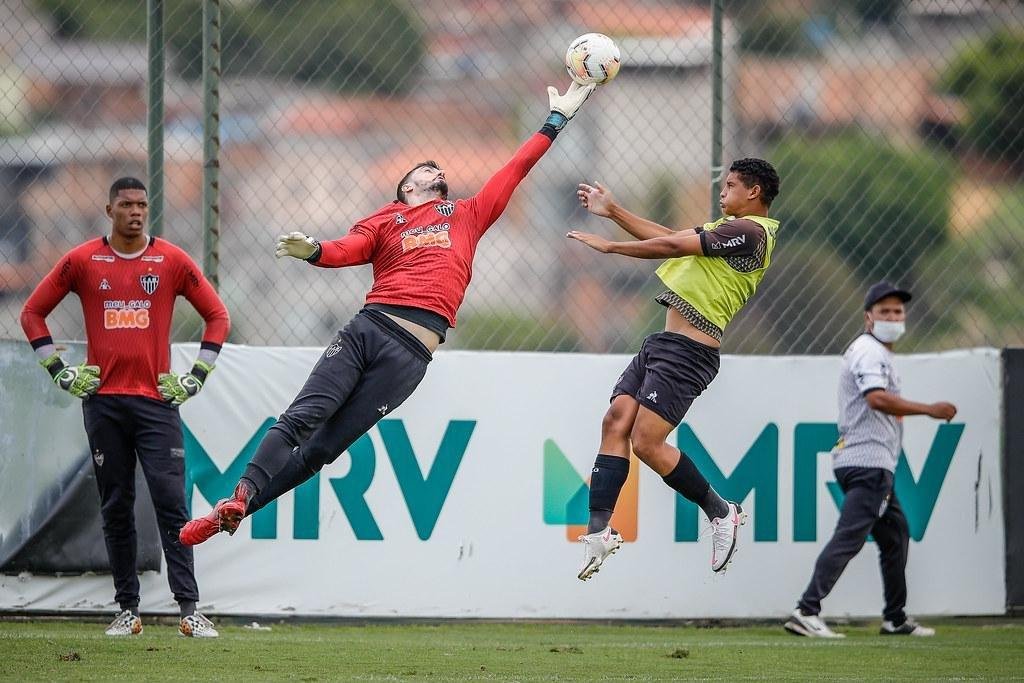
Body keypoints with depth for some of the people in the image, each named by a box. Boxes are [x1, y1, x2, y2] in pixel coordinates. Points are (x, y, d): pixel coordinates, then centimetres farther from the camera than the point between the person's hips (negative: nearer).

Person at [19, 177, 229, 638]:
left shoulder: (172, 261, 3)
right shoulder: (81, 261, 5)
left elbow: (217, 316, 10)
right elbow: (33, 313, 11)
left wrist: (196, 376, 3)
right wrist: (59, 371, 4)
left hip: (157, 399, -1)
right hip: (102, 399, 1)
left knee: (171, 501, -10)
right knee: (115, 508, 5)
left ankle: (188, 609, -13)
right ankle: (127, 610, 10)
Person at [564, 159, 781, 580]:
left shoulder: (750, 231, -12)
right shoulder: (727, 229, 20)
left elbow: (675, 245, -17)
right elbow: (669, 238, 24)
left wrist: (609, 246, -10)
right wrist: (612, 211, 21)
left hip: (688, 351, -10)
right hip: (663, 341, 10)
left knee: (646, 442, -14)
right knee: (616, 422, -2)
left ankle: (721, 513, 3)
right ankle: (598, 531, -4)